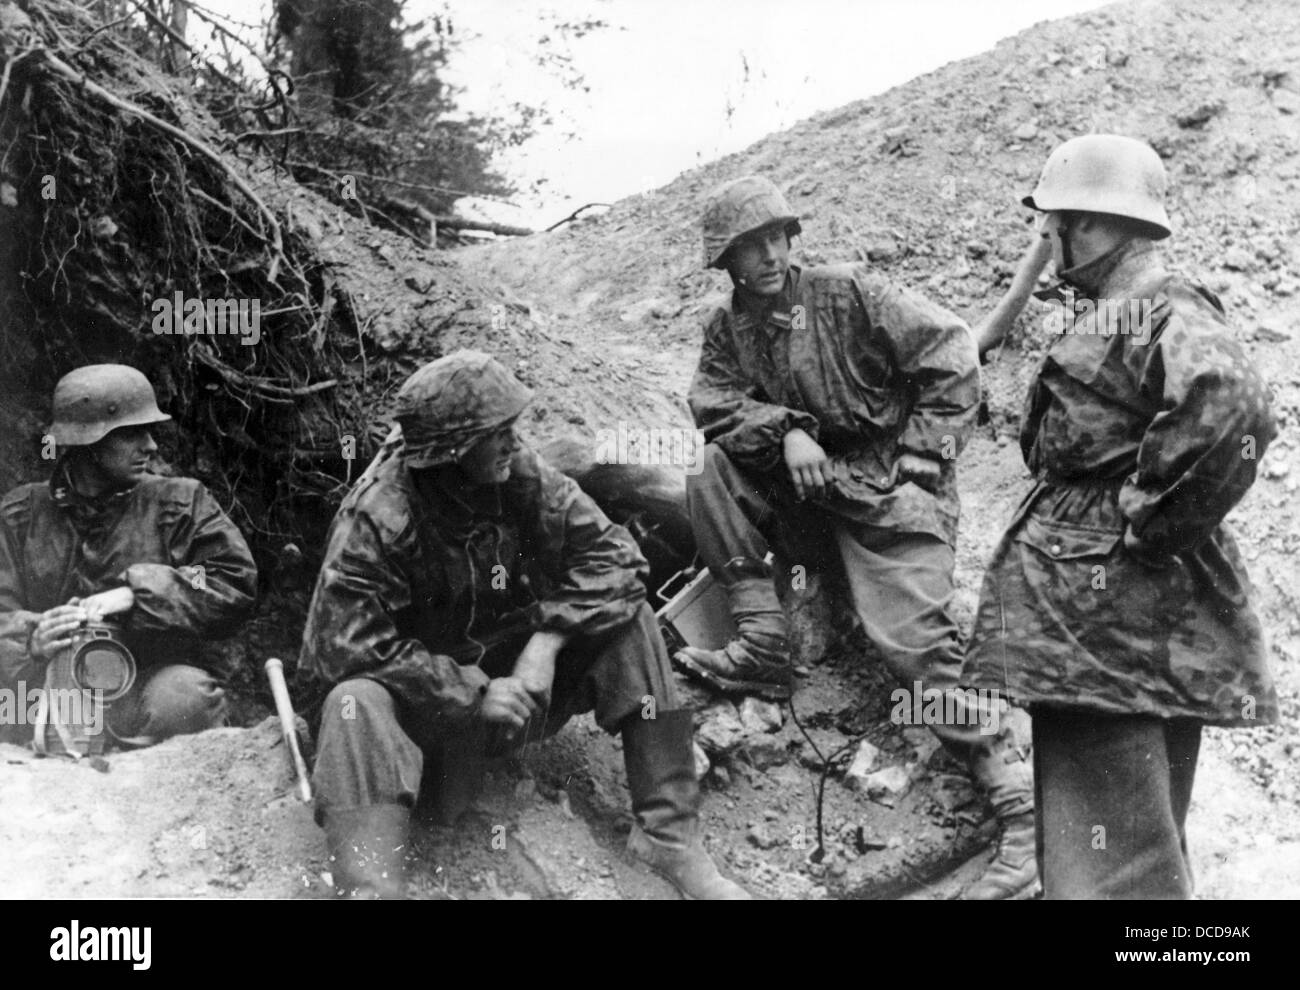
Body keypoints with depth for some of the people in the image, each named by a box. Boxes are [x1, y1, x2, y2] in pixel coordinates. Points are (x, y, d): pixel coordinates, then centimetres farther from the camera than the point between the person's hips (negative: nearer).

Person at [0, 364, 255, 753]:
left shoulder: (181, 503, 7)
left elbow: (237, 583, -5)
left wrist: (135, 593, -15)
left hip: (149, 688, 0)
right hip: (45, 688, 1)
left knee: (186, 693, -34)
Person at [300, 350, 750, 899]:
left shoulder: (522, 477, -11)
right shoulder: (375, 517, -24)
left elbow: (608, 554, -10)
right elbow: (349, 643, -27)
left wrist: (547, 639, -25)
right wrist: (471, 693, -28)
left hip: (512, 671, 4)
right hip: (429, 694, -4)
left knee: (629, 624, -15)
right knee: (357, 705, -36)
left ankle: (670, 833, -16)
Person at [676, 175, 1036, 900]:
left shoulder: (848, 292, -5)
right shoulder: (727, 328, 11)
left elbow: (951, 352, -8)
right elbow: (715, 403, -3)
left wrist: (921, 453, -11)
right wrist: (786, 432, -19)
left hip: (890, 487, -6)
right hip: (806, 486, 6)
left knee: (915, 641, -18)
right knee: (715, 471, -11)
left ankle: (1024, 807, -14)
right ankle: (764, 649, -9)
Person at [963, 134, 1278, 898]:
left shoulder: (1166, 312, -14)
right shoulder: (1106, 312, 15)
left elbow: (1233, 410, -33)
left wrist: (1149, 520, -23)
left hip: (1116, 602, -10)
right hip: (1083, 599, 10)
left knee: (1114, 859, -5)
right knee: (1136, 832, 19)